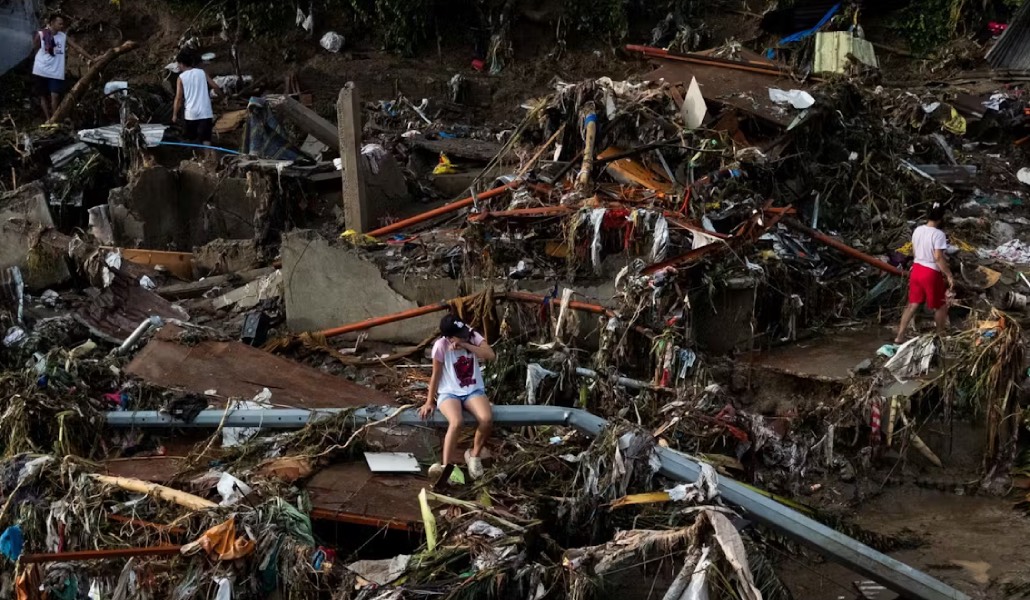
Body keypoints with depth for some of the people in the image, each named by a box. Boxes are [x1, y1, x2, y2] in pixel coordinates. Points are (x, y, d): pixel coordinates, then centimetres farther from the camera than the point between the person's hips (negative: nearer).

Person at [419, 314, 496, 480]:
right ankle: (446, 466, -34)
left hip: (473, 391, 3)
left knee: (487, 419, -29)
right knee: (456, 422, -36)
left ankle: (474, 455, -4)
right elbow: (436, 375, -4)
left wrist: (466, 345, -22)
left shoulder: (473, 336, -4)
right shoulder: (441, 346, -12)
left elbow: (491, 355, -18)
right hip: (449, 393, -3)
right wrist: (430, 402, -1)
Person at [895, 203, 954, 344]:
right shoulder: (938, 234, -19)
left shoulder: (918, 230, 3)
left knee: (913, 304, 14)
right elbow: (938, 257, -23)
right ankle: (941, 335, 25)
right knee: (940, 306, 13)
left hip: (916, 269, 7)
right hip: (931, 273, -7)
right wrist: (949, 275, -19)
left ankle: (900, 336, 11)